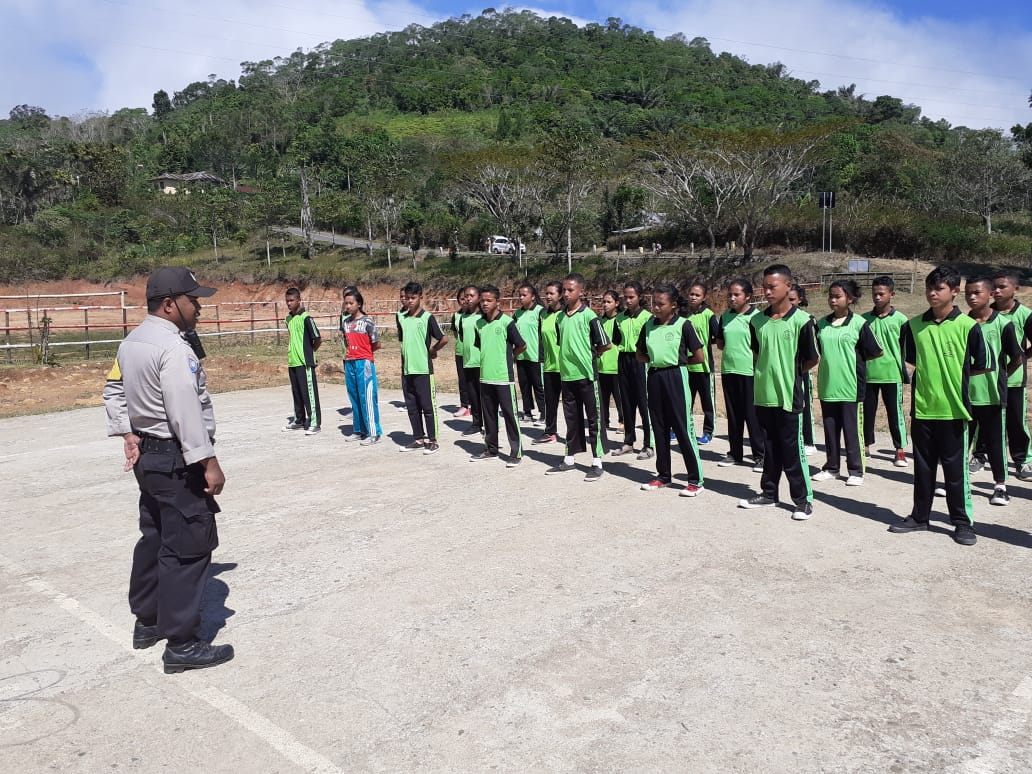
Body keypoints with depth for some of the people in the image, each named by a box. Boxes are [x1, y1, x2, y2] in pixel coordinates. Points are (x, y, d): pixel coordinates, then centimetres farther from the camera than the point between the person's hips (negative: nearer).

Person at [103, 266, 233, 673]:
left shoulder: (131, 342, 10)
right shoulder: (173, 348, -21)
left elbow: (113, 389, 20)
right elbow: (186, 413, -25)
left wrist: (128, 433, 15)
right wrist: (209, 463, -22)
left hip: (147, 454, 10)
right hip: (176, 461, -10)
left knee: (154, 538, 20)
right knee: (188, 547, -4)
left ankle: (147, 621, 34)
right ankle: (182, 644, 2)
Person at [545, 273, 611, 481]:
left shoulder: (589, 315, -10)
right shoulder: (560, 317, 8)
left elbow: (605, 344, -7)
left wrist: (590, 355, 3)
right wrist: (568, 358, 8)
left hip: (586, 374, -6)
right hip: (567, 375, 6)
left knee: (592, 419, 2)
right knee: (572, 419, 14)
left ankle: (597, 463, 8)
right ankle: (569, 459, 23)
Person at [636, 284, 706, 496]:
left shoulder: (683, 325, -7)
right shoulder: (648, 326, 7)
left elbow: (699, 357, -6)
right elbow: (640, 354, 17)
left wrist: (678, 360, 1)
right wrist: (655, 359, 2)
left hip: (676, 377, -5)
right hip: (654, 378, 5)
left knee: (683, 428, -3)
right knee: (660, 428, 12)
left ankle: (696, 479, 5)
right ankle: (663, 475, 23)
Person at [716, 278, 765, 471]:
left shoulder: (756, 316, -7)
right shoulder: (725, 316, 10)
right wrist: (732, 349, 1)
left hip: (749, 371, -5)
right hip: (728, 370, 6)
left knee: (753, 415, -1)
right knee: (733, 414, 13)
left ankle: (760, 455, 7)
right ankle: (735, 453, 22)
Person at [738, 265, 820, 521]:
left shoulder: (801, 320, -11)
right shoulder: (757, 320, 4)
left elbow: (812, 359, -3)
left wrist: (791, 373, 5)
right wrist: (767, 373, 9)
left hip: (789, 396, -5)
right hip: (763, 394, 5)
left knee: (793, 451, 1)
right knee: (769, 449, 16)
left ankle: (803, 499, 13)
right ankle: (768, 492, 28)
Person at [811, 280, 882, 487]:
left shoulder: (859, 323, -5)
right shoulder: (821, 324, 6)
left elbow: (875, 352, -1)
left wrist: (855, 360, 4)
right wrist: (830, 361, 4)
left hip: (851, 386, -4)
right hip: (827, 386, 4)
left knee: (852, 429, 3)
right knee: (830, 429, 12)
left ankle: (856, 470, 12)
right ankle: (831, 467, 23)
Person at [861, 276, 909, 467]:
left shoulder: (900, 319, -2)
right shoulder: (864, 319, 5)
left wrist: (904, 371, -3)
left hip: (892, 374, -2)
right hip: (868, 373, 3)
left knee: (895, 412, 3)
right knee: (867, 411, 10)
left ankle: (900, 450, 12)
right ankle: (866, 445, 23)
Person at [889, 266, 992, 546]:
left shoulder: (968, 326, -6)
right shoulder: (913, 325, 2)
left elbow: (984, 365, 0)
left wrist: (955, 375, 3)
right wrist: (931, 376, 4)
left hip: (953, 409, -3)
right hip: (922, 408, 3)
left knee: (956, 468, 5)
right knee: (923, 467, 13)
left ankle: (963, 521, 18)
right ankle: (920, 516, 25)